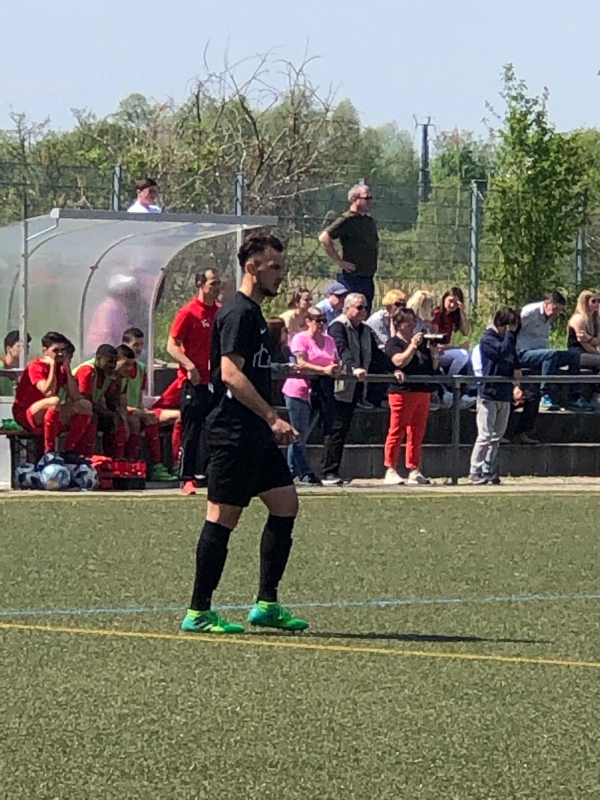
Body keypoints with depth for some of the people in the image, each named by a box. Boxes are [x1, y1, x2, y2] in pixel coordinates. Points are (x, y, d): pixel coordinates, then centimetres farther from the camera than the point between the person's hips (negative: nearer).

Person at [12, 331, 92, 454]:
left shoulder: (61, 369, 8)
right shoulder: (36, 366, -15)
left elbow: (75, 396, -2)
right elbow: (48, 392, -31)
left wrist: (67, 369, -5)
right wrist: (52, 365, -22)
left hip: (49, 415, 8)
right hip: (24, 414, -8)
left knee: (85, 406, -4)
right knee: (54, 401, -37)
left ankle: (70, 450, -5)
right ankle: (49, 452, -32)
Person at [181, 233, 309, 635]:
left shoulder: (253, 314, 18)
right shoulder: (238, 313, -13)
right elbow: (231, 373, -23)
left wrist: (272, 422, 27)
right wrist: (272, 417, -27)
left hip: (257, 436, 10)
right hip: (234, 434, -10)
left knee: (286, 505, 8)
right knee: (223, 518, -6)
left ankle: (267, 605, 12)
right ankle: (198, 612, -2)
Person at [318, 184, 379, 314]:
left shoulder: (370, 221, 15)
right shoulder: (347, 220, -10)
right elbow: (324, 238, -20)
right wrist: (339, 261, -17)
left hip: (368, 278, 8)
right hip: (352, 277, -8)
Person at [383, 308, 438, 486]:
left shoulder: (421, 343, 20)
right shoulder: (394, 343, 1)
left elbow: (433, 366, 21)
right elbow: (400, 361, -16)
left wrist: (433, 351, 4)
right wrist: (413, 346, -14)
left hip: (423, 392, 7)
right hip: (403, 391, -7)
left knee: (417, 433, 6)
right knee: (397, 432, -8)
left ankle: (414, 471, 9)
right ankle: (390, 470, -7)